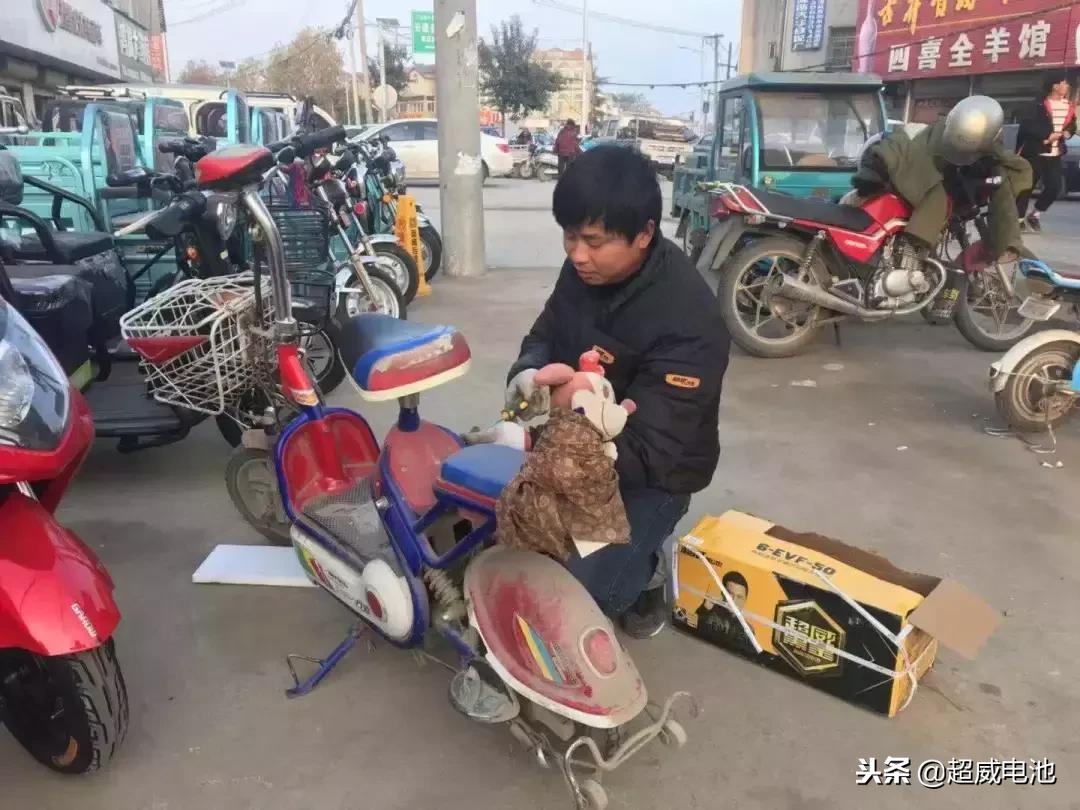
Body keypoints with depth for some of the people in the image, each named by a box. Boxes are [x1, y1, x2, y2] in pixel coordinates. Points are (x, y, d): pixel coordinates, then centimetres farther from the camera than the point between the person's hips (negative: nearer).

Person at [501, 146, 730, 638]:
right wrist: (527, 372, -18)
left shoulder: (686, 324, -32)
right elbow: (547, 332, 7)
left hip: (649, 475, -6)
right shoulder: (587, 267, -9)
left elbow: (646, 454, -33)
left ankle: (645, 567, 12)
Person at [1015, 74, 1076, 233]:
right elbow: (1027, 125, -18)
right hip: (1035, 152, -6)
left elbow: (1072, 124, 21)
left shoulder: (1068, 105, 10)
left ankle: (1035, 215, 16)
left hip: (1055, 154, 6)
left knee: (1054, 187, -2)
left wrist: (1068, 132, -1)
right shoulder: (1039, 104, -10)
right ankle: (1019, 219, 8)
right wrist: (1047, 135, -20)